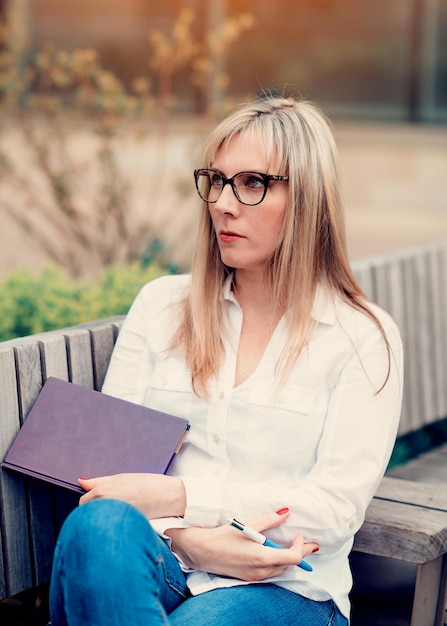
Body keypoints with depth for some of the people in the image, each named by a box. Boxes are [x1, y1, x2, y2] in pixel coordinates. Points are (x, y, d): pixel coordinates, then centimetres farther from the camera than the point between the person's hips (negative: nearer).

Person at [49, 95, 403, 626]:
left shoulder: (365, 338, 3)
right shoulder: (162, 304, 12)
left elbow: (338, 507, -6)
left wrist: (178, 497, -16)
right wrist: (190, 538, -15)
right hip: (159, 557, 3)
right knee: (99, 523, -33)